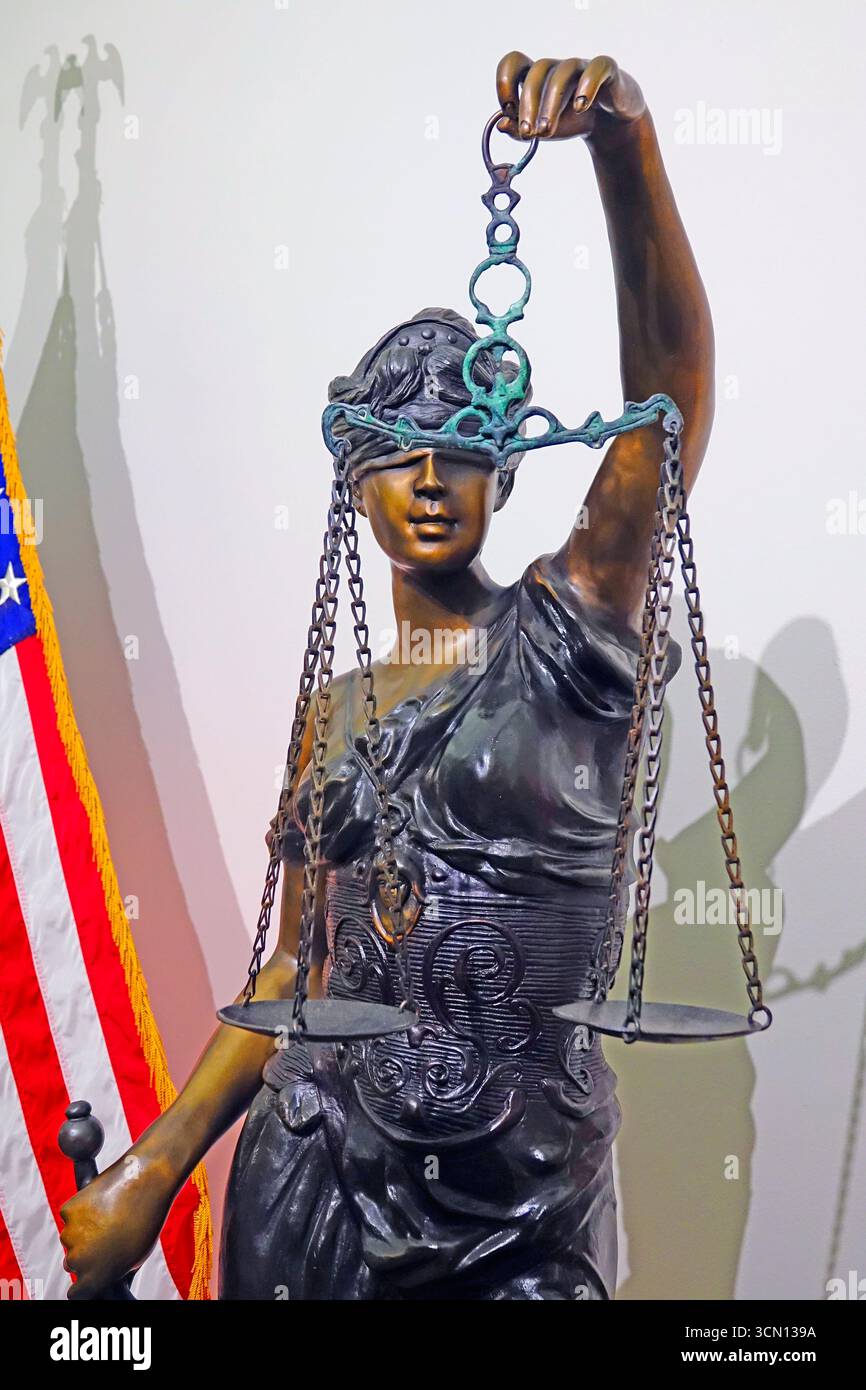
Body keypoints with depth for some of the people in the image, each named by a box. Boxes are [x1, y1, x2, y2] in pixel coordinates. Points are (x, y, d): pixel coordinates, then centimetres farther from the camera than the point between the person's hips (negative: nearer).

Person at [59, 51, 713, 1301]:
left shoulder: (569, 624, -6)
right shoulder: (340, 710, 6)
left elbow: (673, 376, -20)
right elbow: (298, 967, 9)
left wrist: (624, 135, -34)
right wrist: (156, 1165, 6)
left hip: (526, 1201, -3)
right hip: (318, 1173, 4)